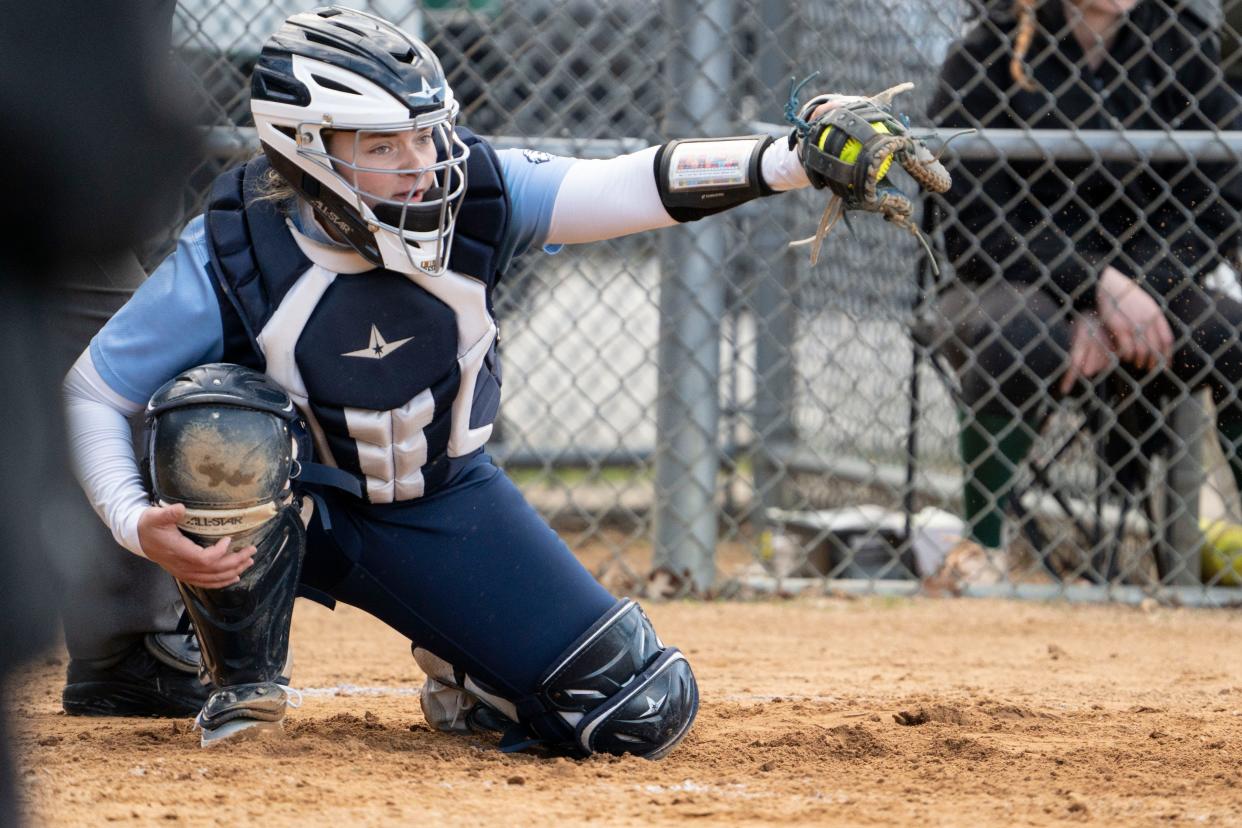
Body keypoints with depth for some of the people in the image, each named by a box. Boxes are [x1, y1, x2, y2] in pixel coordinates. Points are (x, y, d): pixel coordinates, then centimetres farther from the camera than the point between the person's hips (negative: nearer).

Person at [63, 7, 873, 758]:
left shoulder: (472, 195, -20)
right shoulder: (228, 256, -25)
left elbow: (626, 187, -31)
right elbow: (89, 392, -17)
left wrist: (785, 162, -46)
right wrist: (137, 525, -33)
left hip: (443, 502, 2)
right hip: (289, 500, -2)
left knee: (647, 710, -8)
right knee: (216, 419, -38)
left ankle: (466, 673, 25)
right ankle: (246, 688, -14)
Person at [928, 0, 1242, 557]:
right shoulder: (989, 54, -9)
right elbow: (972, 225, -15)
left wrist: (1122, 298, -19)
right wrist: (1097, 286, -25)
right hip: (1000, 289, -3)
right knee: (1015, 335, -37)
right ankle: (980, 544, -26)